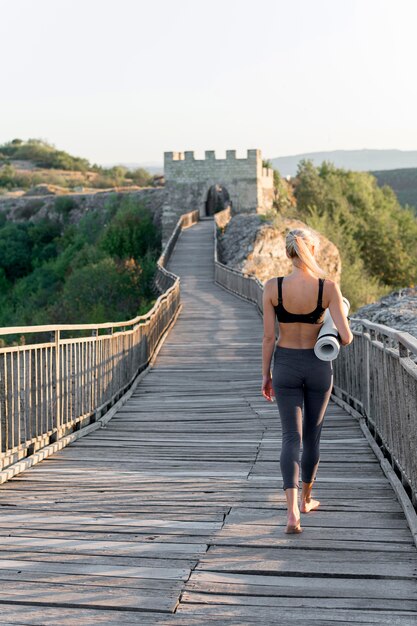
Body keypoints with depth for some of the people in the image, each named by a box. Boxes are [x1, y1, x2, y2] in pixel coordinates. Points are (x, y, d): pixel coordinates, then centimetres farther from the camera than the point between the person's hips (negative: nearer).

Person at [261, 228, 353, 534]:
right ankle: (306, 498, 36)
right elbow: (346, 336, -15)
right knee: (312, 434, 19)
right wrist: (338, 339, 9)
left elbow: (268, 336, -7)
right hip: (318, 365, 0)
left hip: (285, 365, 0)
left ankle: (293, 511, -18)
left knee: (292, 437, -1)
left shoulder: (273, 287, -11)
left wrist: (266, 375, 4)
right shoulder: (329, 287, -13)